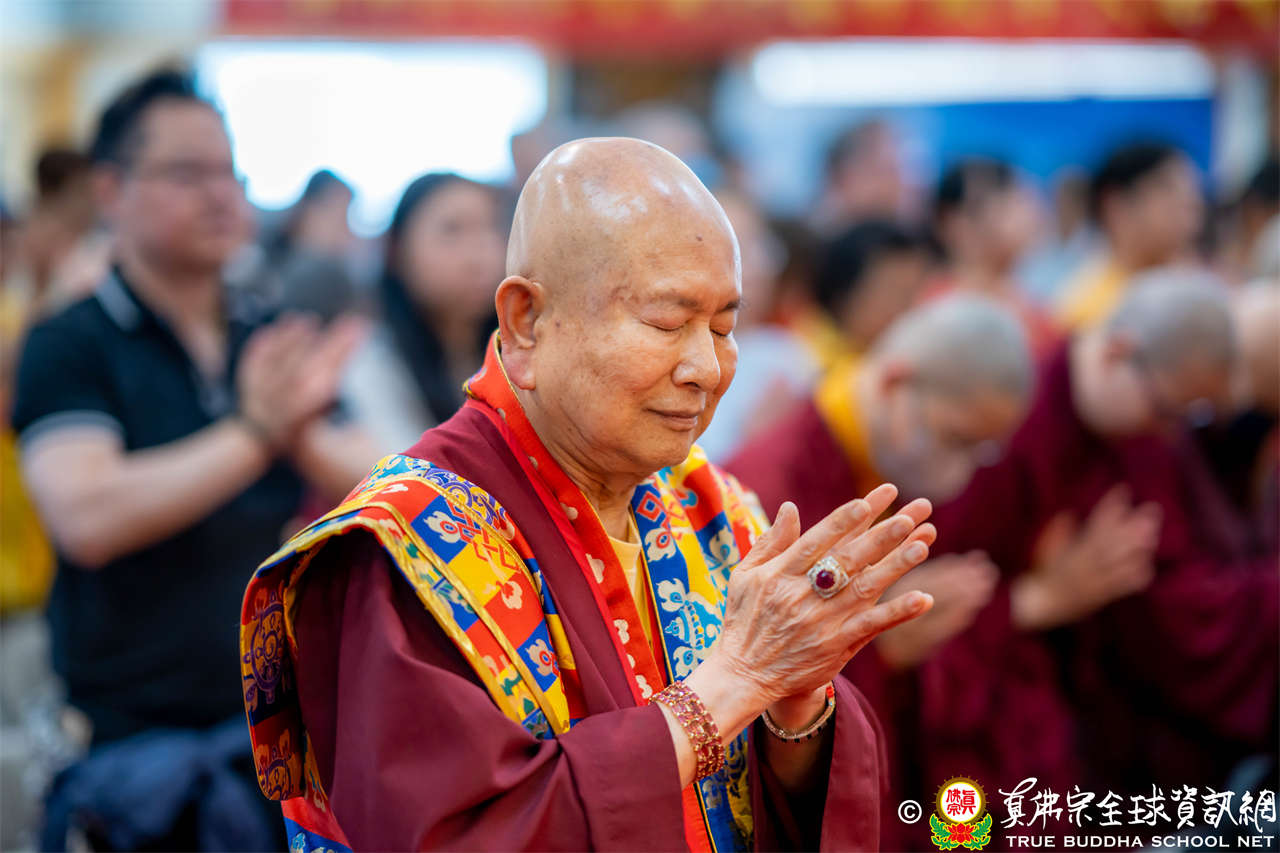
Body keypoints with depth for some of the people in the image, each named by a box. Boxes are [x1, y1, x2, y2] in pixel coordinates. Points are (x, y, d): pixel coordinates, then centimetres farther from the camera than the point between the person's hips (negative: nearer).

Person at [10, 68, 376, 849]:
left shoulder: (272, 349, 10)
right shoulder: (70, 347, -6)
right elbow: (87, 517, -22)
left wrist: (304, 429, -18)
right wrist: (254, 434, -24)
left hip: (283, 718, 5)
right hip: (136, 733, -5)